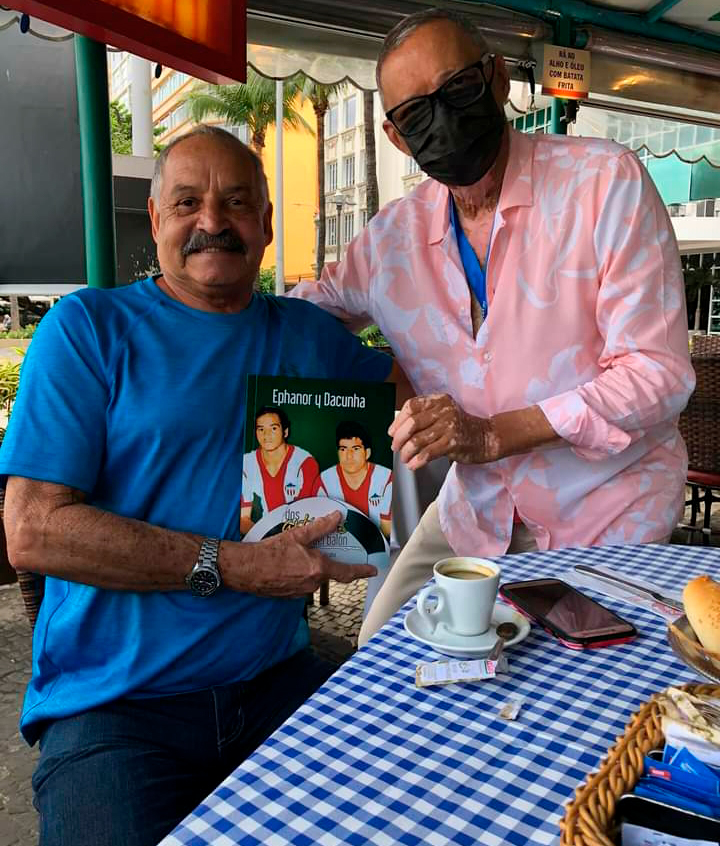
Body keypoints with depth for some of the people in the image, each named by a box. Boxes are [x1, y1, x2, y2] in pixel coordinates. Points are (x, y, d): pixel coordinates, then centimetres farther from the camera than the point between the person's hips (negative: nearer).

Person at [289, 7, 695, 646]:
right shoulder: (392, 237, -2)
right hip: (475, 510, 4)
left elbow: (658, 372, -19)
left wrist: (491, 435, -28)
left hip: (607, 513, -3)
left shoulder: (606, 181, -15)